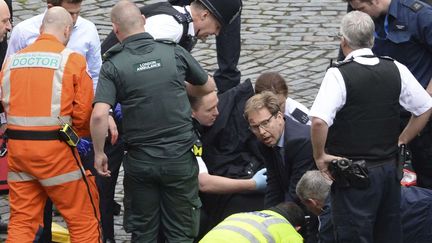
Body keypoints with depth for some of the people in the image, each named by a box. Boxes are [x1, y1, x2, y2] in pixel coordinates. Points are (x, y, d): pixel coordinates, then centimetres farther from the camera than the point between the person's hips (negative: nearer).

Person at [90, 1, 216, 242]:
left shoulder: (113, 66, -8)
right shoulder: (175, 52, -3)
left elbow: (99, 115, -19)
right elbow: (208, 87, 13)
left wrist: (99, 153, -5)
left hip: (140, 162, 0)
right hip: (179, 158, 1)